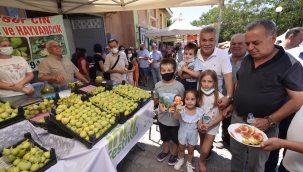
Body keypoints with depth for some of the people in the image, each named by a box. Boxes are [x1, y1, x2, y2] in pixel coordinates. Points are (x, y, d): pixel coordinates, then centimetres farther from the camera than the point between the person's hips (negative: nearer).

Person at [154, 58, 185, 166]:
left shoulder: (179, 86, -20)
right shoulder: (158, 85, -11)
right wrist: (160, 104, -9)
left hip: (175, 119, -3)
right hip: (162, 118, 3)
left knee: (175, 138, 21)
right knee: (164, 136, 27)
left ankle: (174, 153, 49)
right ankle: (165, 151, 55)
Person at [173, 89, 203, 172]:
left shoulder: (199, 111, -19)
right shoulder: (182, 109, -24)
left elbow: (199, 125, -11)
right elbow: (176, 118, -41)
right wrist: (176, 110, -61)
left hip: (193, 134, 1)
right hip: (183, 133, 0)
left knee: (191, 150, 22)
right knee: (181, 148, 25)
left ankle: (189, 163, 52)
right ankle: (181, 160, 56)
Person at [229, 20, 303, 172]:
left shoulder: (289, 64, -15)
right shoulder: (247, 59, 2)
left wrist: (269, 121, -23)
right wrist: (232, 104, 8)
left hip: (262, 125, -4)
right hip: (237, 118, 5)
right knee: (236, 154, 22)